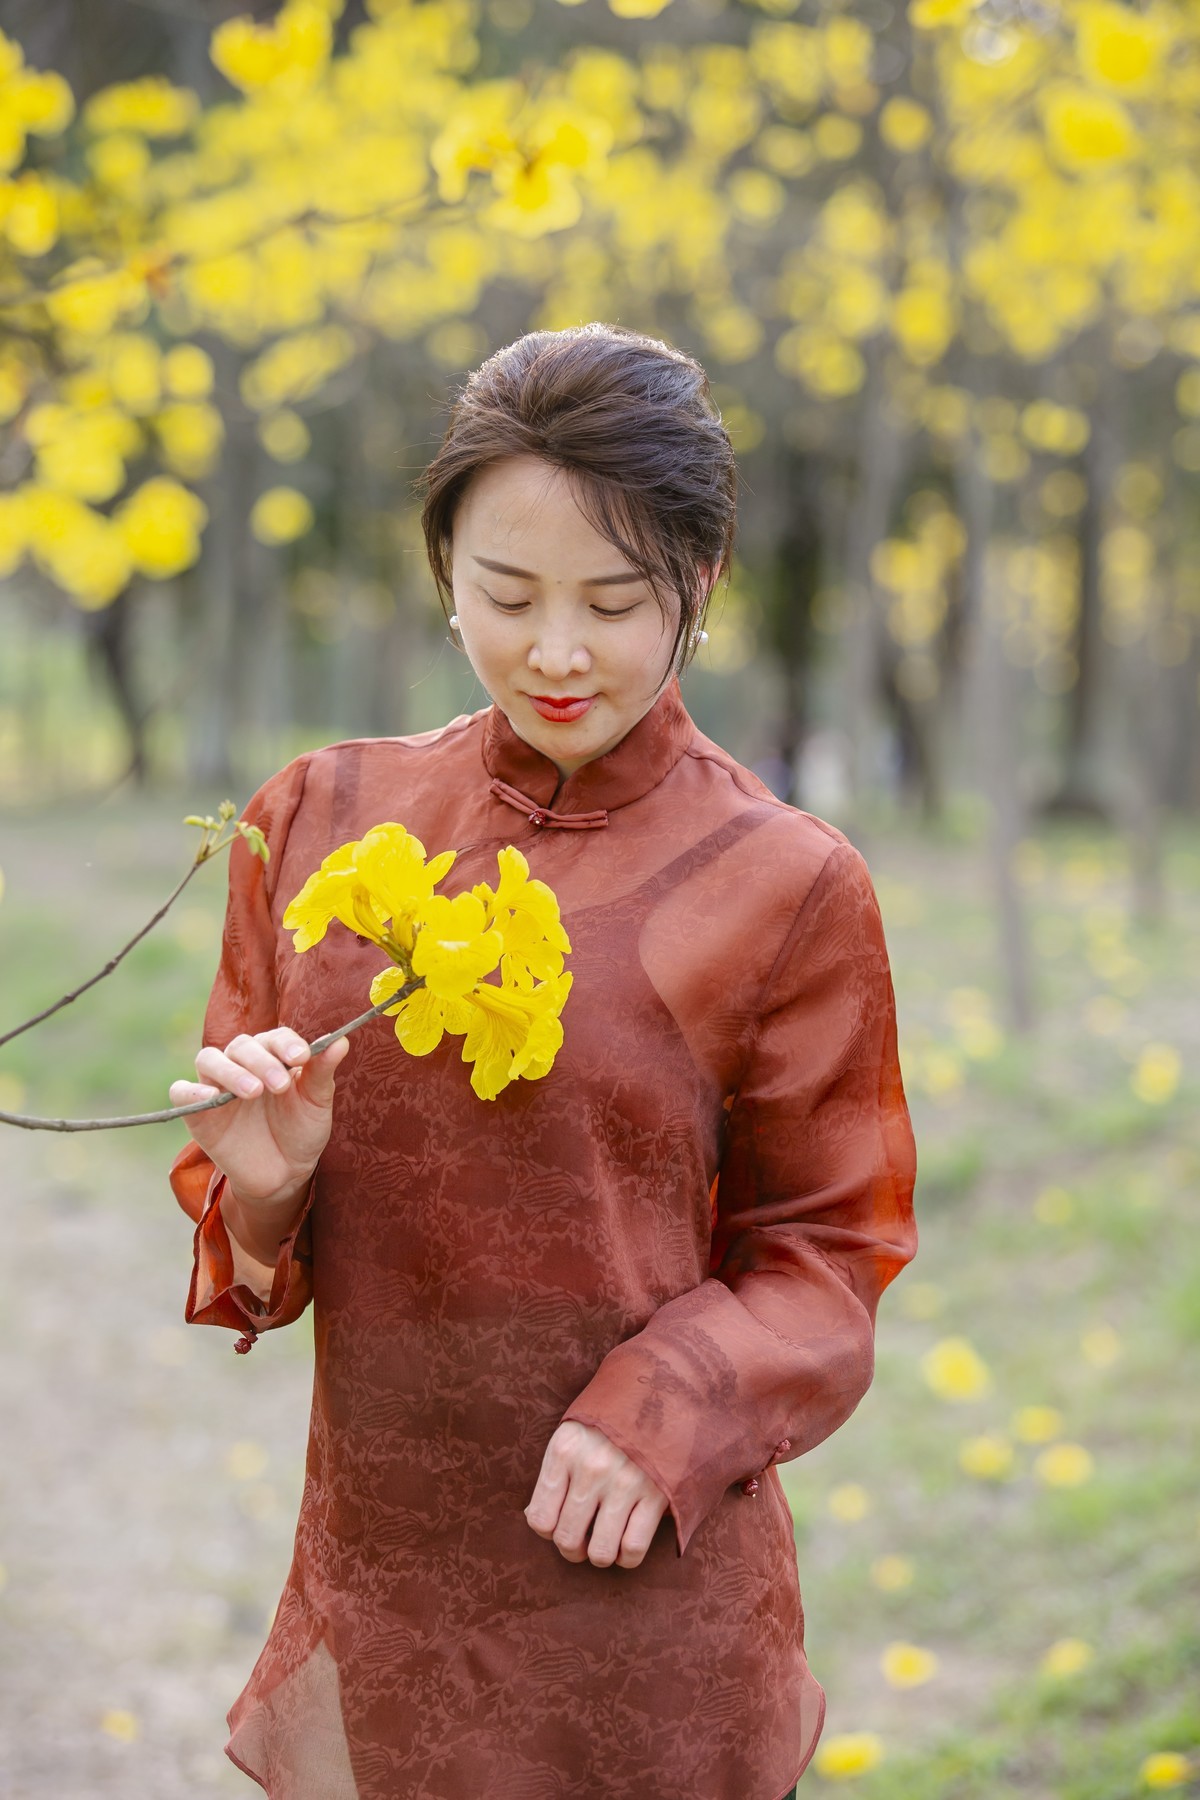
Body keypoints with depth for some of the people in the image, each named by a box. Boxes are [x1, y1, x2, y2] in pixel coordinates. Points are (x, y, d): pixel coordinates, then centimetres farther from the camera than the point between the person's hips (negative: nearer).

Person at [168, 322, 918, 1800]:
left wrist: (665, 1412, -17)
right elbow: (230, 1206, 9)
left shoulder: (784, 889, -5)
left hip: (636, 1587, -2)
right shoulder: (321, 820, 3)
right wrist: (265, 1187, -14)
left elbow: (826, 1251, 0)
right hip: (375, 1566, 3)